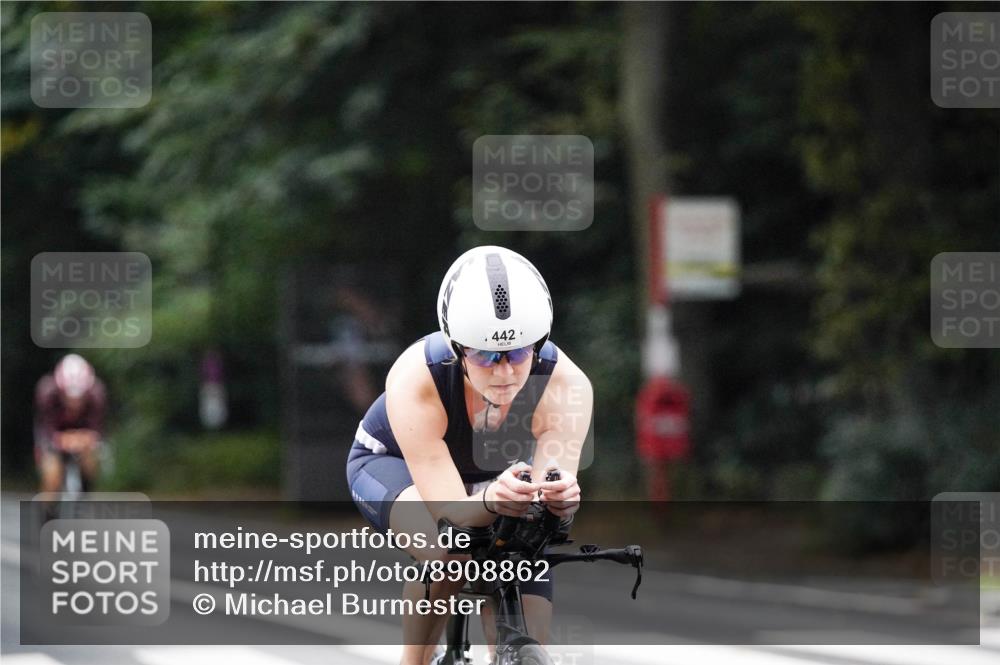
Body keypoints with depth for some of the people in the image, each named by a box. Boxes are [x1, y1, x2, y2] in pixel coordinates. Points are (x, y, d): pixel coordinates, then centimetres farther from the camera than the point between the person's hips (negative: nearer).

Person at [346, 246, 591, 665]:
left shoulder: (565, 383, -33)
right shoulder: (415, 381, -39)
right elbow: (449, 511, -42)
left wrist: (557, 499, -63)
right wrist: (491, 501, -66)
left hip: (497, 473, 3)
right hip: (391, 463, -3)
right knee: (448, 550, -36)